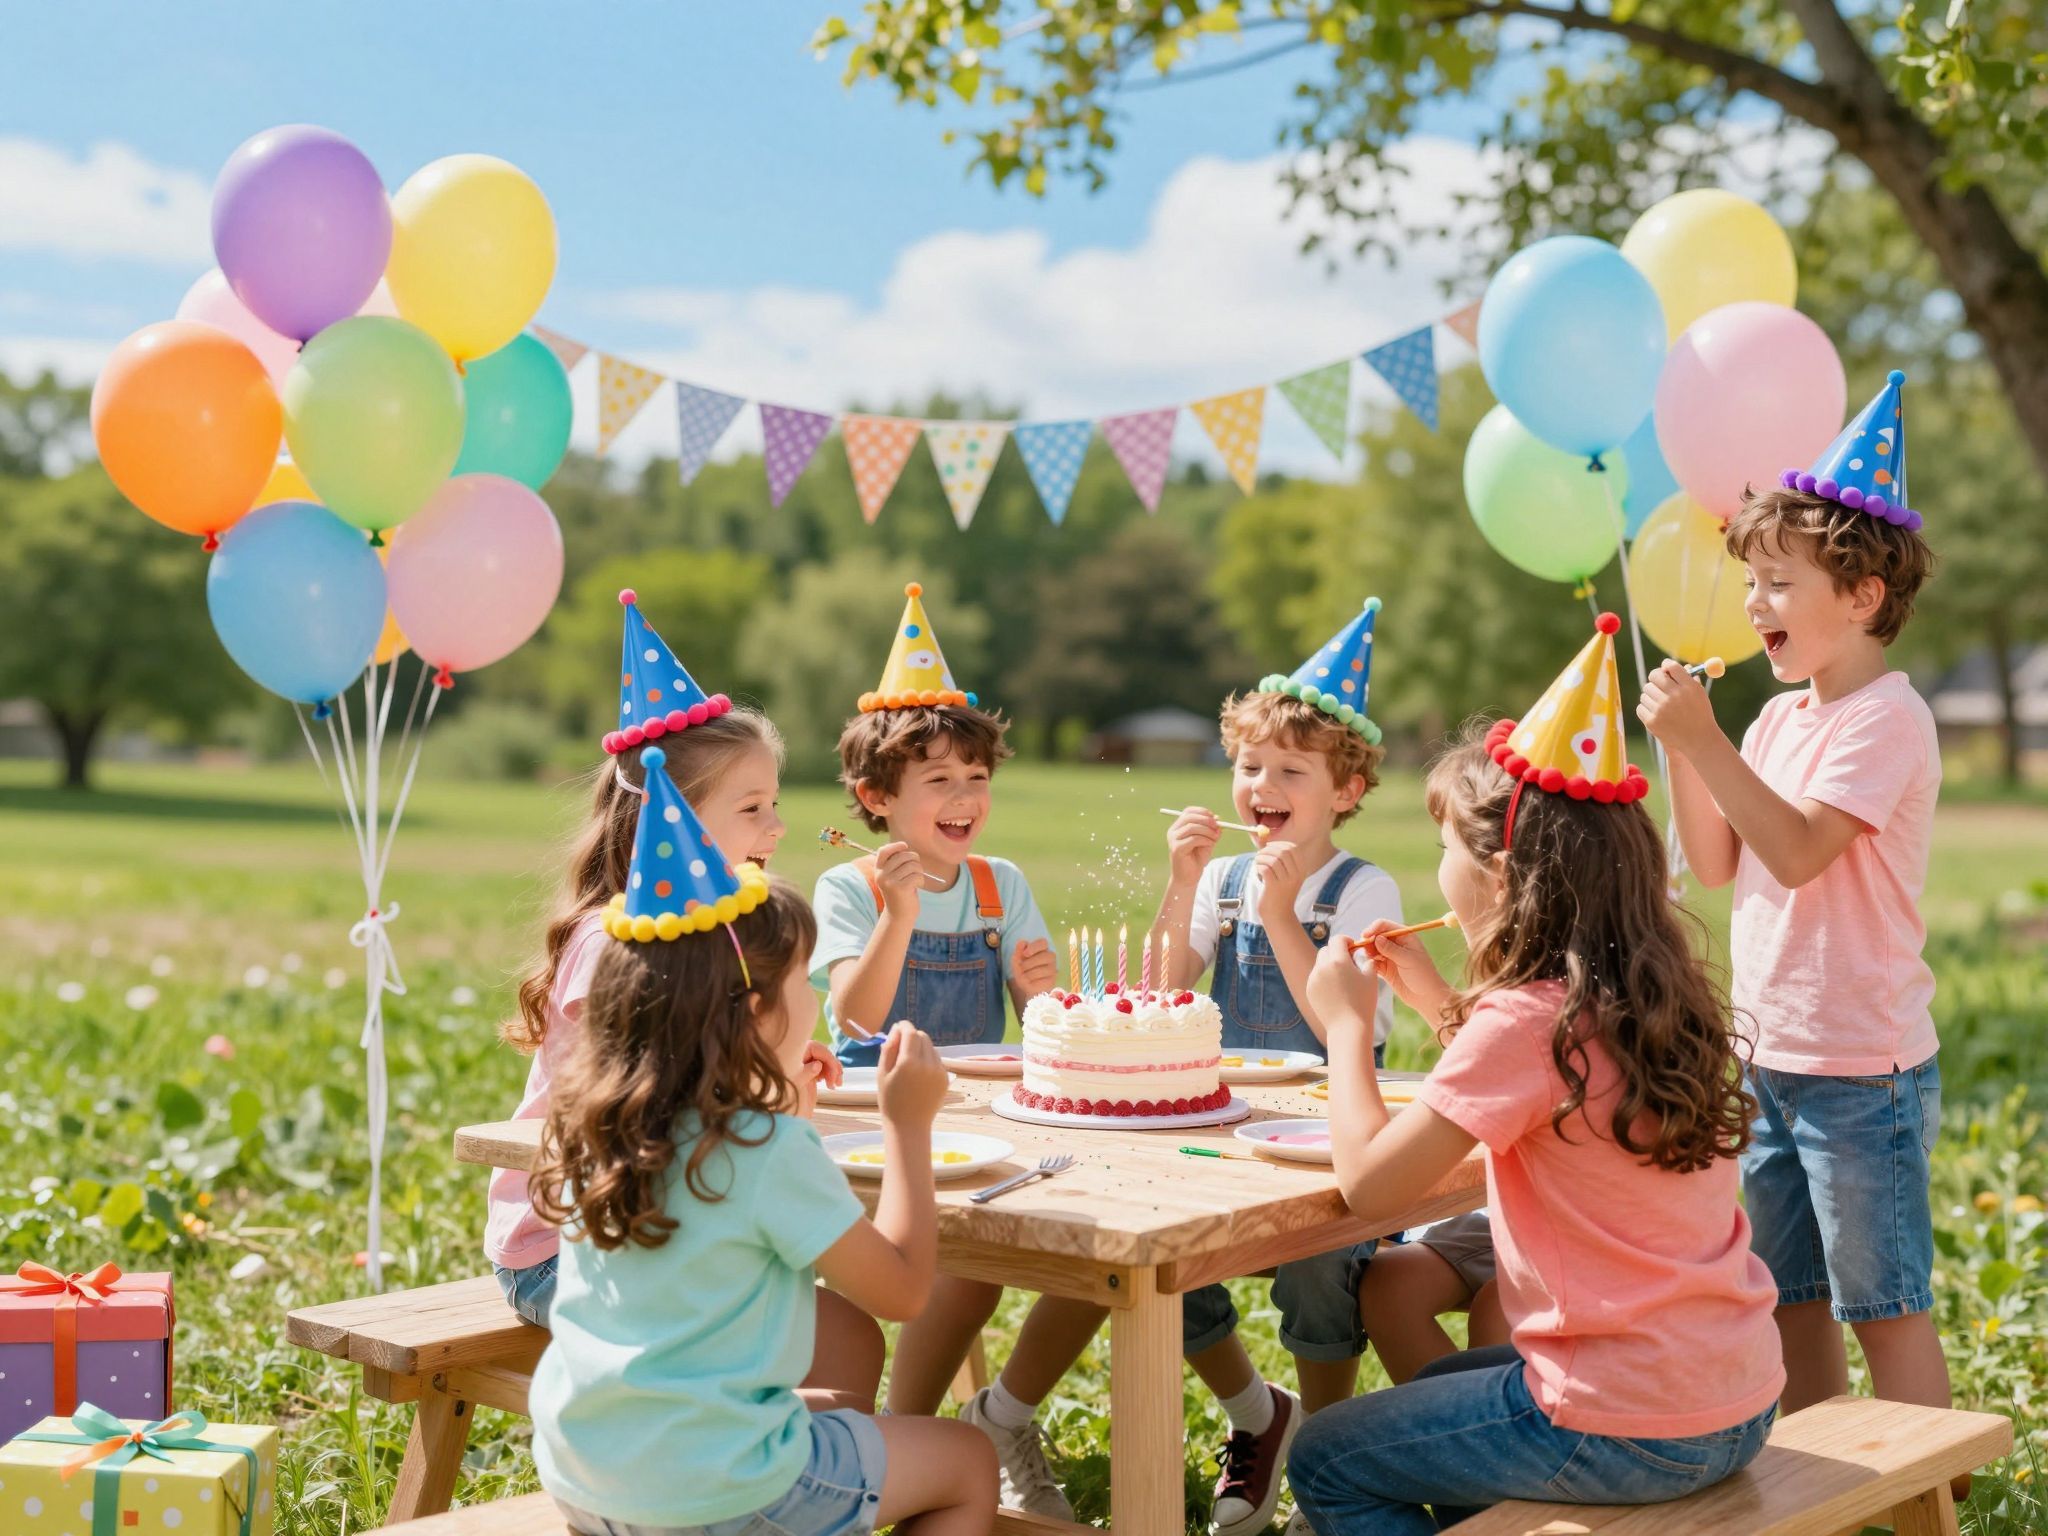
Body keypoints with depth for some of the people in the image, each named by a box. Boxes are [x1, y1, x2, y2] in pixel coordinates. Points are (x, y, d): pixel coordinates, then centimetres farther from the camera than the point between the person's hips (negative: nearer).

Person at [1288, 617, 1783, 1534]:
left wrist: (1348, 1024, -6)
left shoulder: (1527, 1020, -20)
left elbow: (1368, 1183, -19)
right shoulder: (1649, 994, 5)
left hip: (1627, 1428, -9)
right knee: (1434, 1389, 32)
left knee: (1324, 1462, 9)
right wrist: (1435, 999, 16)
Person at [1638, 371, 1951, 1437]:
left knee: (1885, 1305, 0)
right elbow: (1716, 866, 9)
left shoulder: (1886, 718, -14)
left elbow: (1797, 850, -24)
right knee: (1790, 1298, 16)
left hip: (1860, 1068, -8)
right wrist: (1679, 748, -2)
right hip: (1771, 1060, 8)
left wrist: (1707, 740, -25)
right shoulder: (1780, 717, 10)